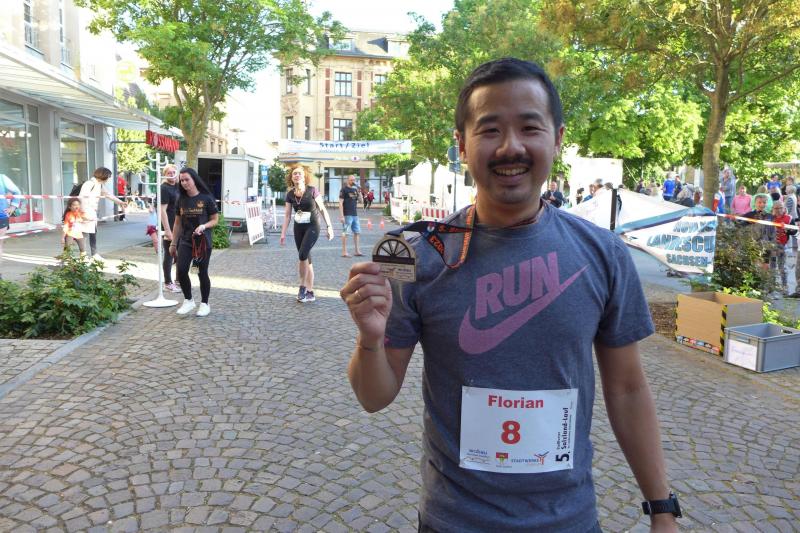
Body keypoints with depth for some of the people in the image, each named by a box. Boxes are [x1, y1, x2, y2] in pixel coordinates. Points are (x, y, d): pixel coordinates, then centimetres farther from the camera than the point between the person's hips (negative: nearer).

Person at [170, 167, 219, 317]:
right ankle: (188, 300, 13)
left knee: (202, 273, 3)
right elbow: (177, 223, 13)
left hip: (203, 241, -3)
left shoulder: (206, 198, -6)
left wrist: (203, 226, -21)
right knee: (181, 271, -8)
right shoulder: (181, 199, 7)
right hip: (185, 241, 3)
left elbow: (215, 219, -1)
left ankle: (204, 303, 20)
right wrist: (173, 244, 14)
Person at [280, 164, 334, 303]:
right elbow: (287, 215, 8)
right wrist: (283, 233, 5)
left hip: (312, 227, -5)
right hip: (298, 228, 5)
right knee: (306, 258, 8)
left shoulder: (312, 191, -8)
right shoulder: (290, 194, 3)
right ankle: (310, 292, 15)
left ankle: (302, 287, -3)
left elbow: (323, 209, -5)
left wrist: (329, 226, -10)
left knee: (302, 255, -20)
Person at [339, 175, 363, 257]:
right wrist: (341, 216, -17)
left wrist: (359, 193, -3)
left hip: (355, 214, 7)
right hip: (347, 215, -7)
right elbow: (340, 203, -10)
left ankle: (357, 251, 17)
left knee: (357, 232, 9)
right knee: (345, 233, -4)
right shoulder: (344, 189, -5)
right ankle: (344, 252, 1)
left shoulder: (355, 189, 14)